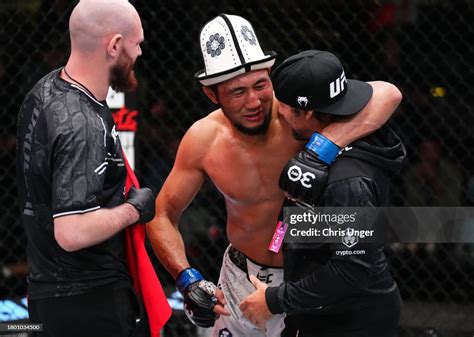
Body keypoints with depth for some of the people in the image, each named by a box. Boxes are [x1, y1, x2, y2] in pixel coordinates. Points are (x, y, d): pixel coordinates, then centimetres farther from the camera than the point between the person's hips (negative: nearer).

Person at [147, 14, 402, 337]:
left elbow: (387, 94, -41)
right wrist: (188, 280, -21)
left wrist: (322, 148, -53)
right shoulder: (203, 140, -16)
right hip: (242, 277, 2)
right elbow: (162, 216, -4)